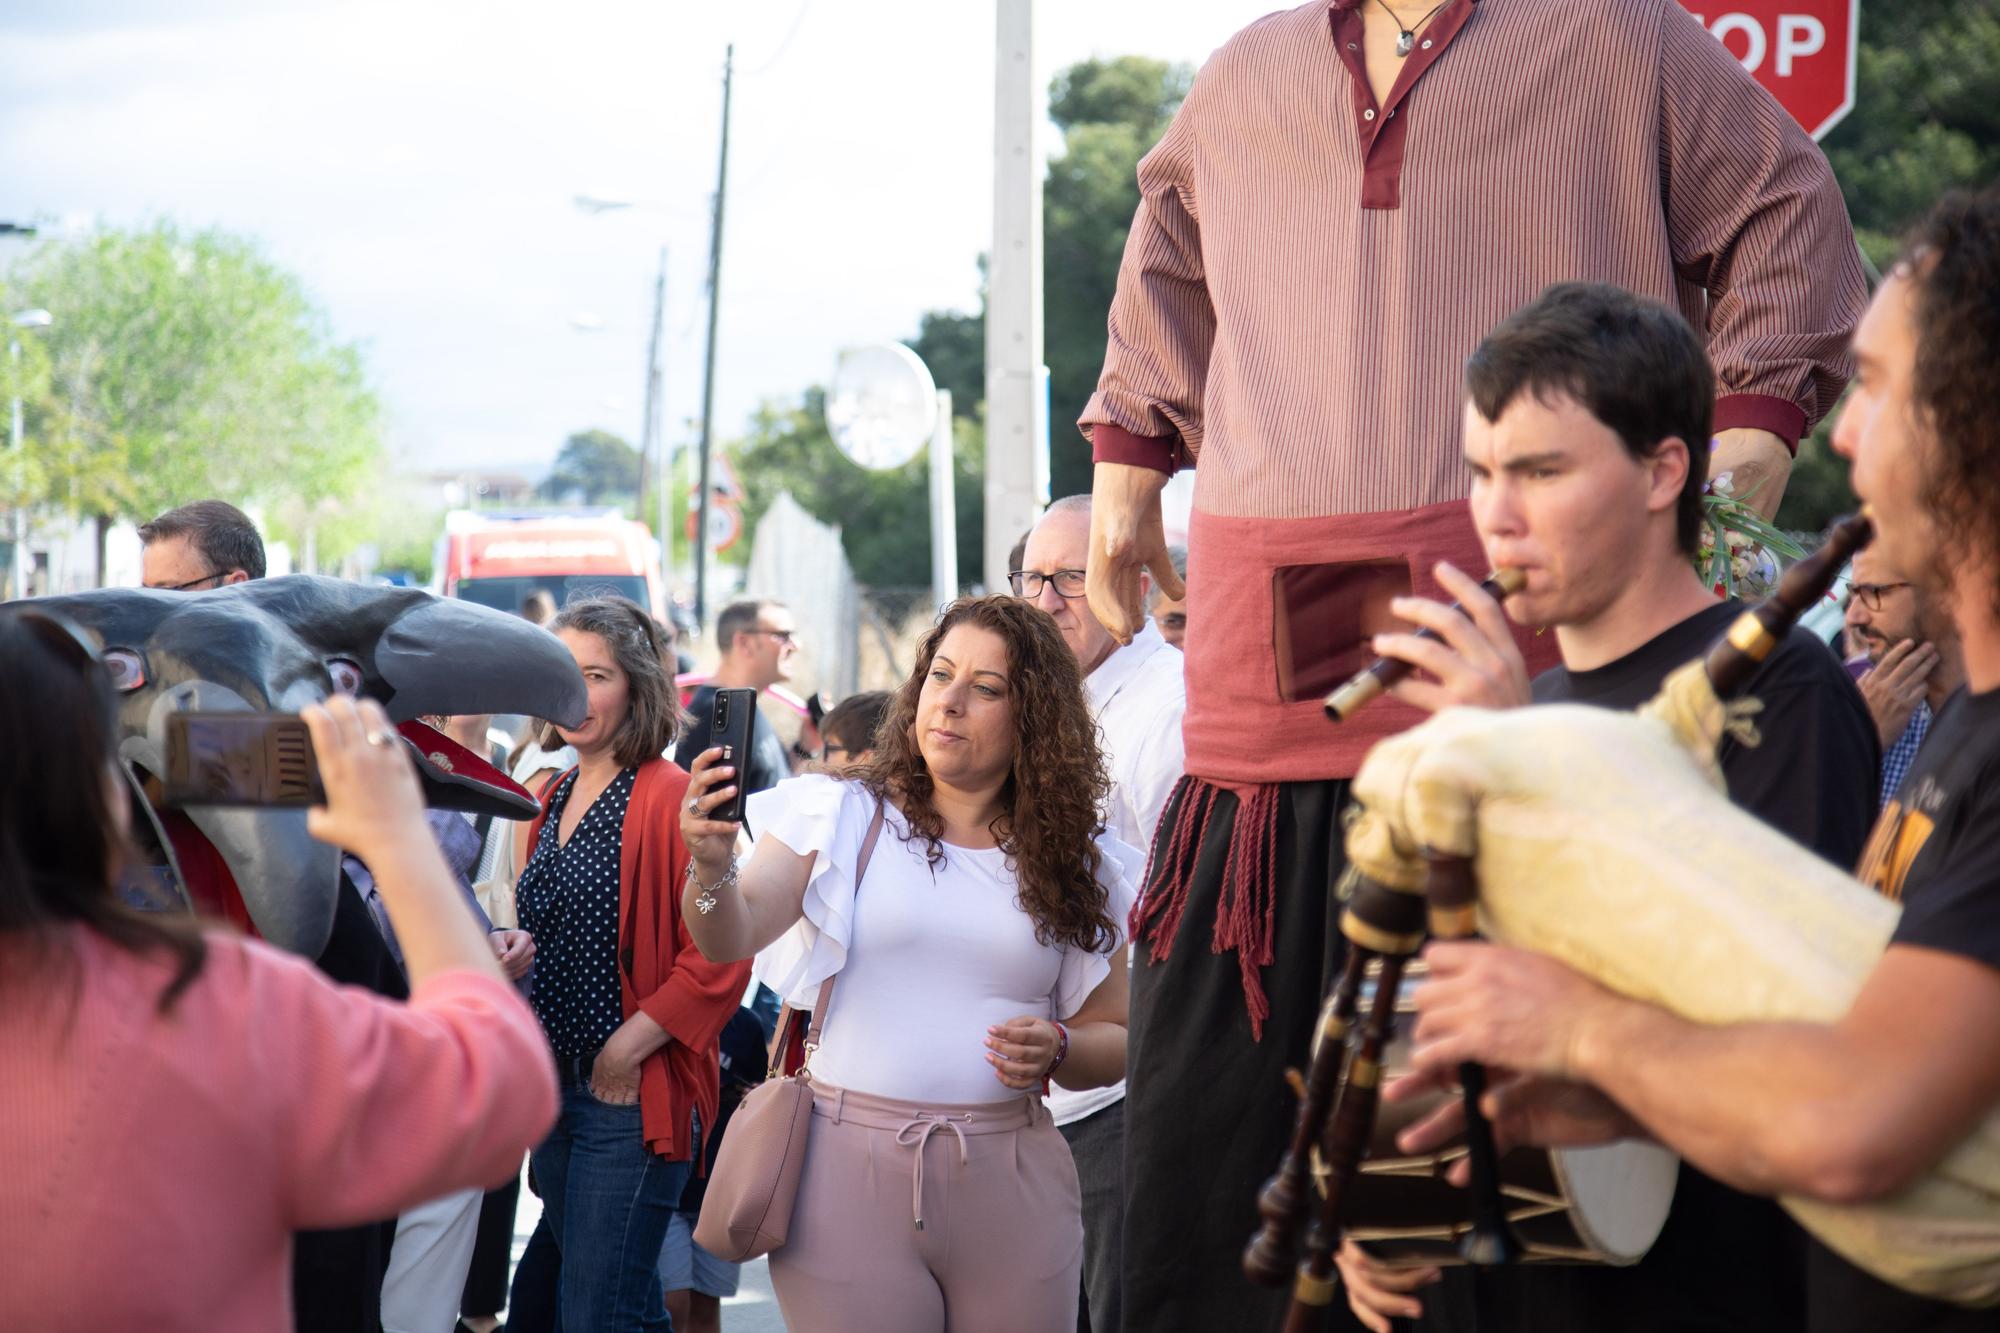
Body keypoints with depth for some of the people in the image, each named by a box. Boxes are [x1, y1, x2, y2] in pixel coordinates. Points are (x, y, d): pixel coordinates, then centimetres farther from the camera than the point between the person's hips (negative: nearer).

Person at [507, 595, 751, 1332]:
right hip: (556, 1086, 8)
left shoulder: (672, 797, -13)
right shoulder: (558, 798, 13)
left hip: (631, 1097, -8)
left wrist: (628, 1051, -17)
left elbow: (717, 959, -19)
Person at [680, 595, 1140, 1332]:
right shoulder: (842, 817, 3)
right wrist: (713, 869, -31)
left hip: (1011, 1186, 2)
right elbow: (735, 933, -10)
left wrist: (1057, 1050, -9)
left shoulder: (1072, 863, 9)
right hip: (850, 1170, -2)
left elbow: (1114, 1037, 13)